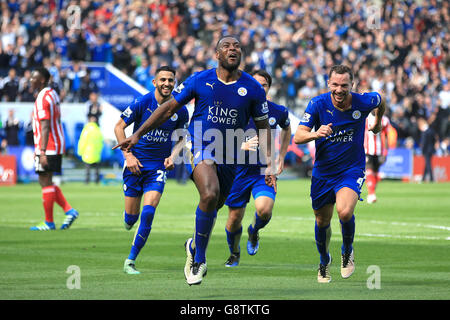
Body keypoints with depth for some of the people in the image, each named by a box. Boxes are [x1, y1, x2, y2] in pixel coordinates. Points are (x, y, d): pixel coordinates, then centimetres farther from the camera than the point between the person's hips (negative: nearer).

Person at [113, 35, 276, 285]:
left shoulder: (253, 88, -1)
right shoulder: (200, 80, -3)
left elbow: (263, 126, 9)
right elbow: (170, 108, 7)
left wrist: (268, 164, 0)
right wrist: (138, 134, 6)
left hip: (229, 158, 3)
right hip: (200, 149, -3)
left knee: (211, 209, 11)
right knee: (210, 194, -27)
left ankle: (194, 246, 44)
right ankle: (199, 260, -14)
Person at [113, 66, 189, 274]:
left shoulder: (180, 111, -2)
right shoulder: (143, 103, -10)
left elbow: (182, 138, 14)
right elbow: (119, 127, -2)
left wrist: (173, 156, -5)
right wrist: (128, 155, -10)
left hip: (158, 166, 1)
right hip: (135, 163, -1)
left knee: (148, 214, -15)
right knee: (131, 216, 3)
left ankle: (131, 261, -6)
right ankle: (129, 220, 44)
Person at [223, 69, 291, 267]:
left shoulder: (278, 112, -1)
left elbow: (286, 129, 22)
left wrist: (281, 157, 15)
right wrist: (243, 146, -28)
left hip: (265, 171, 0)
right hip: (239, 170, 0)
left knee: (264, 209, -24)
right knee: (234, 219, 5)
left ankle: (254, 231, 12)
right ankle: (234, 254, 35)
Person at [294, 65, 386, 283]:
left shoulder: (363, 102, -14)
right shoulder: (318, 104, -15)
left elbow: (380, 101, 11)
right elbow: (298, 137, -19)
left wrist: (377, 123, 26)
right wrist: (316, 134, -39)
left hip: (352, 170, -2)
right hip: (323, 172, 2)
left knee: (344, 212, -27)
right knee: (322, 222, 13)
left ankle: (347, 251, 4)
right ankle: (324, 261, 43)